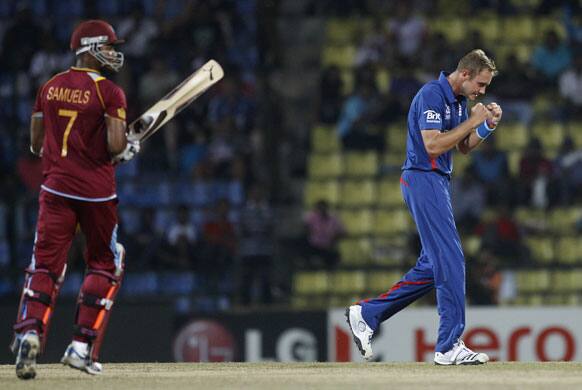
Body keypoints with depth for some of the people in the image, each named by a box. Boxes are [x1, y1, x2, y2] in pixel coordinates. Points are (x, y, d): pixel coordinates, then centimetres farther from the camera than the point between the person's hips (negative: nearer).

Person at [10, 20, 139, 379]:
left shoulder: (50, 88, 9)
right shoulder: (109, 92, -7)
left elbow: (36, 143, 12)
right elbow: (116, 146, -14)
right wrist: (130, 149, 7)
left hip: (56, 187, 4)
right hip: (97, 190, -3)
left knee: (46, 264, 0)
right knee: (105, 265, 12)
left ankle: (30, 332, -24)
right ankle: (83, 347, 4)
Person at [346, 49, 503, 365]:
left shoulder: (458, 100, 14)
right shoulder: (432, 95, -16)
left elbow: (464, 147, 20)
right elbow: (433, 145, -23)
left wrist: (488, 126, 3)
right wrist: (472, 121, -18)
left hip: (437, 183, 10)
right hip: (423, 181, -10)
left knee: (433, 266, 11)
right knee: (450, 260, -12)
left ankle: (367, 314, 16)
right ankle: (449, 346, -12)